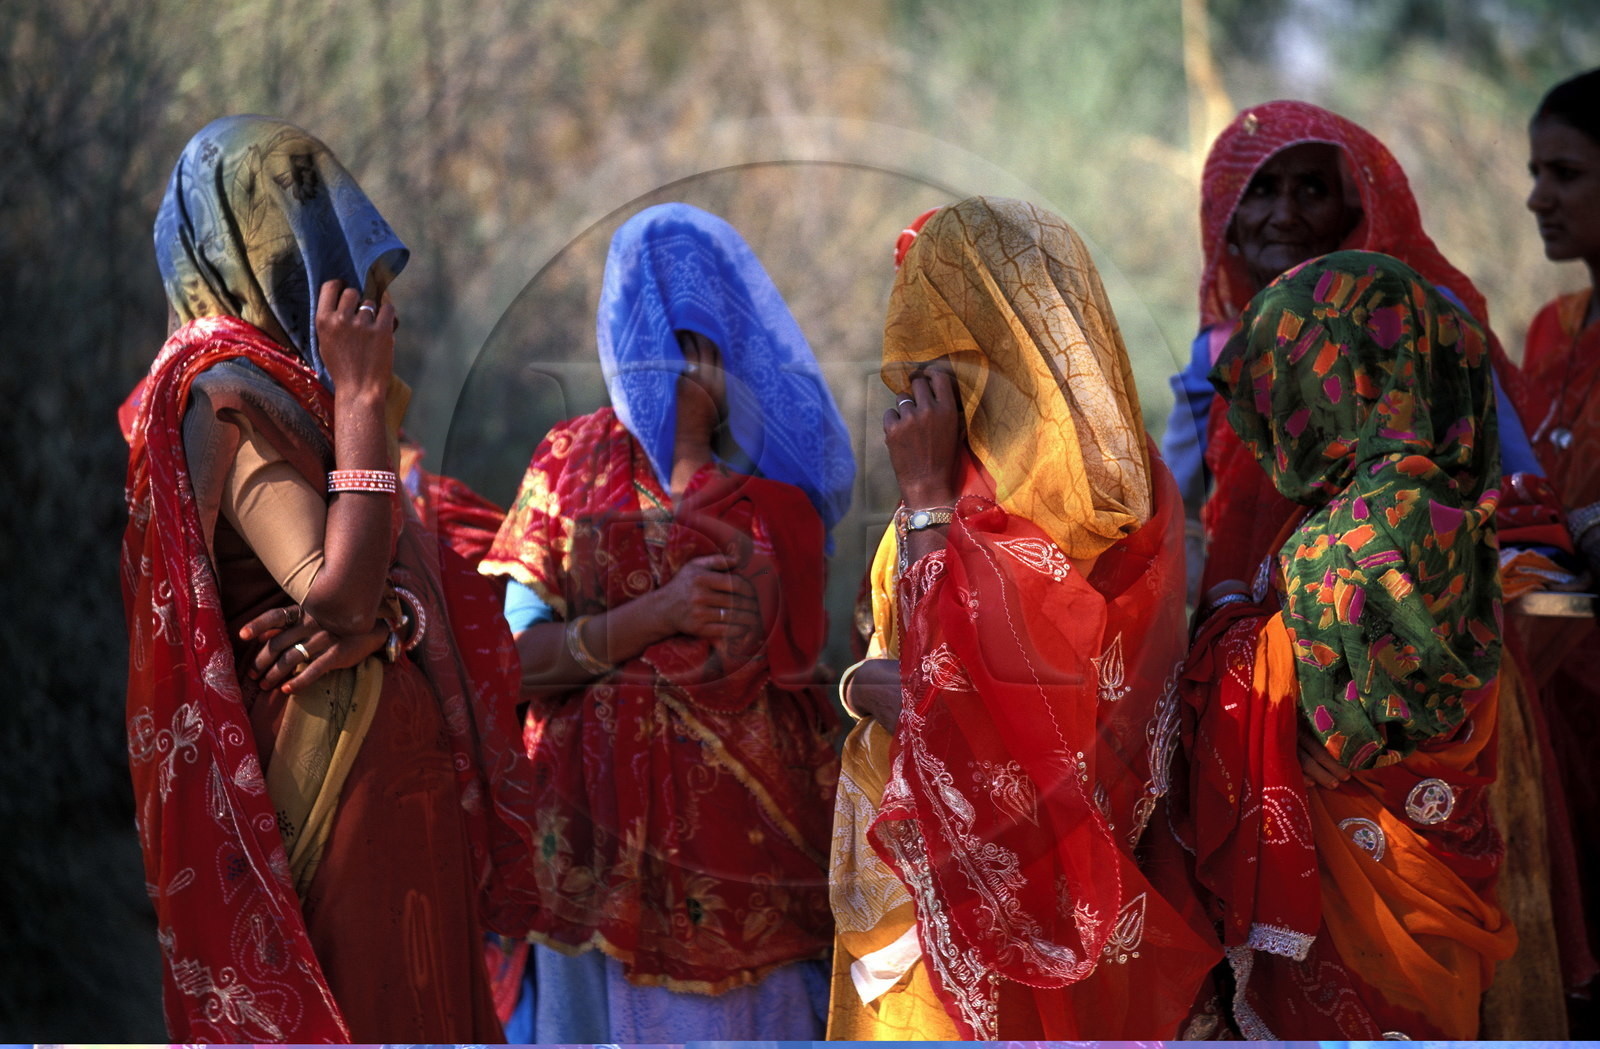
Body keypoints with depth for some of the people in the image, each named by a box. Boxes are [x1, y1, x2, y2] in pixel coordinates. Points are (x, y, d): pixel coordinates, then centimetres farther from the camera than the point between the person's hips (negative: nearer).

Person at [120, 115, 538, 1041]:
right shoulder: (227, 398, -13)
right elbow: (339, 590, -24)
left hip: (402, 772, 9)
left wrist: (385, 615, -14)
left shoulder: (292, 387, 16)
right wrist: (359, 394, -19)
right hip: (334, 774, -9)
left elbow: (409, 572, 10)